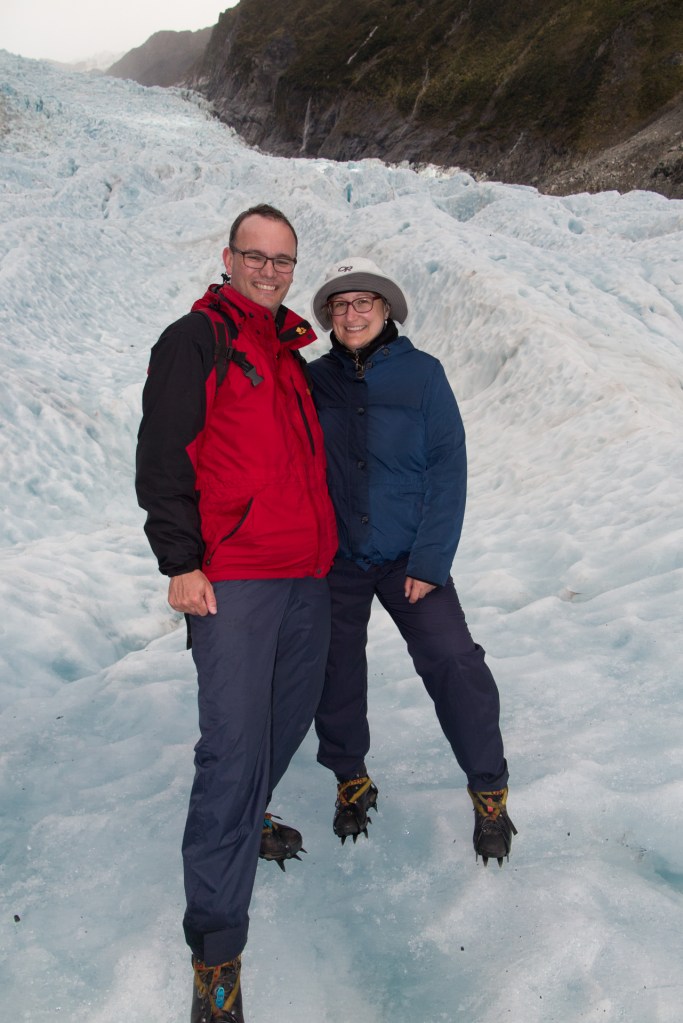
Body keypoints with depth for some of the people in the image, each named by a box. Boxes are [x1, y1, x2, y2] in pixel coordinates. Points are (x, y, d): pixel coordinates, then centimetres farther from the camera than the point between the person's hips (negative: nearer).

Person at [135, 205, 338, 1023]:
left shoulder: (290, 352, 20)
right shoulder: (194, 340, -3)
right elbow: (162, 458, -9)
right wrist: (180, 561, -15)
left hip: (308, 572, 8)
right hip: (231, 576, -8)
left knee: (291, 713, 18)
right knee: (235, 743, -10)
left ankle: (241, 821, 44)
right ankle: (216, 953, 0)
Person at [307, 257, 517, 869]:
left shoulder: (422, 373, -3)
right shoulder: (314, 380, 2)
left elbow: (448, 469, -6)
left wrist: (430, 560, -12)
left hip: (409, 556, -2)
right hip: (333, 559, 2)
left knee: (455, 663, -11)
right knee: (337, 672, 9)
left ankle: (489, 790, 9)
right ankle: (351, 779, 33)